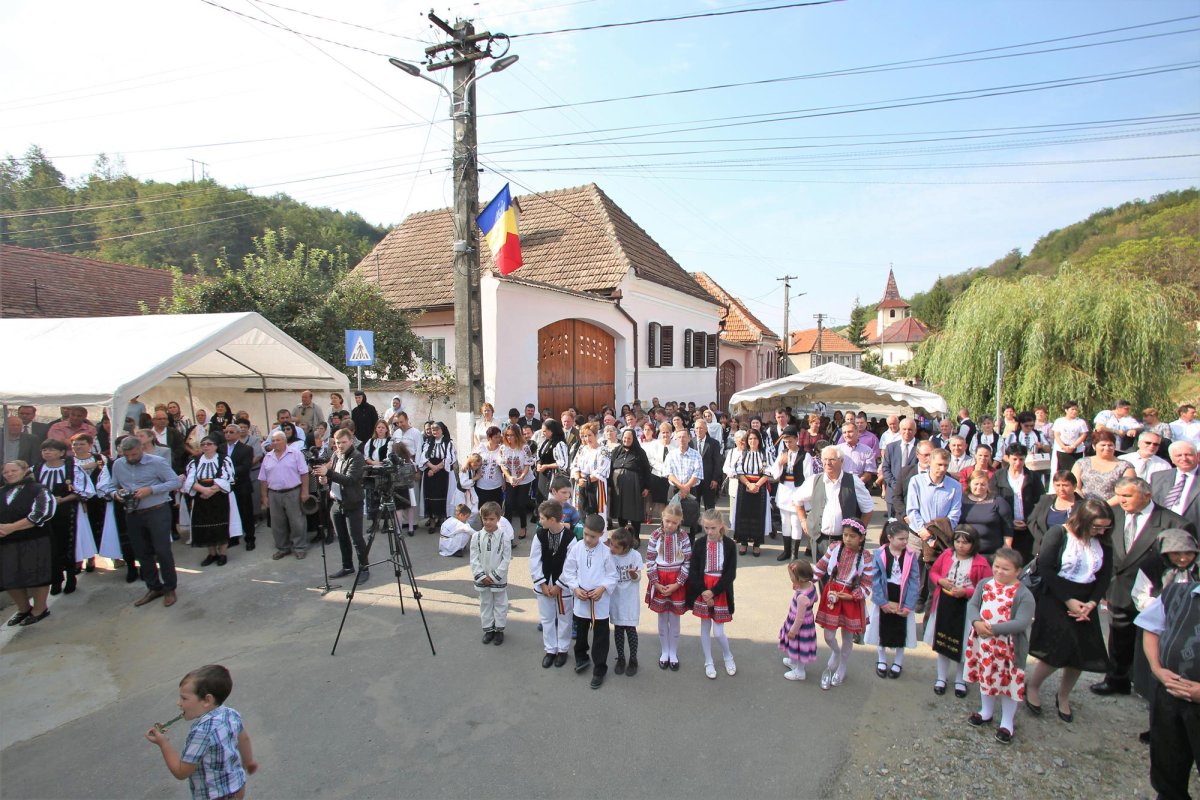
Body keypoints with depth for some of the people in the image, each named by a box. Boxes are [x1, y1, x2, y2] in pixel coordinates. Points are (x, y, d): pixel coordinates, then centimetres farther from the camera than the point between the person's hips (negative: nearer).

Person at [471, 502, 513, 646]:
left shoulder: (504, 537, -13)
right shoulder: (476, 536, -7)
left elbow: (506, 559, -11)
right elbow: (474, 558, -5)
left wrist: (494, 576, -14)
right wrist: (481, 576, -12)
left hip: (499, 579, -2)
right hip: (482, 579, 2)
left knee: (500, 604, 11)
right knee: (485, 604, 15)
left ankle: (499, 629, 25)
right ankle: (488, 629, 30)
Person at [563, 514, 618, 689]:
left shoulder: (606, 552, -14)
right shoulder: (575, 549, -8)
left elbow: (612, 576, -7)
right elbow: (568, 572, -1)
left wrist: (602, 588, -22)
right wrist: (575, 588, -14)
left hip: (600, 601, -3)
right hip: (580, 600, 3)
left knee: (600, 636, 7)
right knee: (580, 632, 23)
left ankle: (599, 668, 23)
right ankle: (581, 657, 46)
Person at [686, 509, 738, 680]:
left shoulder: (729, 544, -9)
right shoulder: (699, 544, -4)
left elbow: (731, 573, -10)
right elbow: (693, 571, -4)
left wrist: (713, 592, -16)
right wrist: (703, 591, -14)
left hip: (721, 591, -2)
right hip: (702, 591, 2)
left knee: (718, 632, 0)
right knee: (705, 628, 12)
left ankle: (728, 657, 29)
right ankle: (708, 662, 29)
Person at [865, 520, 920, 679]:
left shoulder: (911, 556, -10)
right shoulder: (879, 554, -13)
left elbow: (914, 582, -9)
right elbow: (875, 580, -12)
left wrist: (908, 606, -13)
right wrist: (883, 602, -15)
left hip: (902, 601, 1)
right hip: (883, 601, -1)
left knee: (901, 632, 15)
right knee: (881, 629, 14)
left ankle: (898, 662, 36)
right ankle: (881, 660, 36)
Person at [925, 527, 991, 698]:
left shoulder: (980, 563, -13)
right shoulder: (946, 554, -2)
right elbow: (933, 571, 9)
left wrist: (966, 592, -22)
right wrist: (940, 580, -11)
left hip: (966, 608, -3)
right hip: (944, 604, 3)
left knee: (963, 645, 8)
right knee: (942, 642, 15)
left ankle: (960, 680, 31)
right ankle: (941, 678, 33)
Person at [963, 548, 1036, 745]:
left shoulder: (1024, 595, -13)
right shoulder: (984, 584, 2)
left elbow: (1022, 623, -20)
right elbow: (972, 605, -1)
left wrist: (994, 629, -26)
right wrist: (977, 622, -21)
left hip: (1009, 646, -5)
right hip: (983, 642, 5)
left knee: (1008, 681, 6)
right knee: (985, 675, 19)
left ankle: (1007, 722, 25)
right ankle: (986, 711, 40)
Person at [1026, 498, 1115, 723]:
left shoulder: (1103, 542, 3)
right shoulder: (1058, 534, -12)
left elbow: (1105, 576, 5)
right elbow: (1045, 569, -15)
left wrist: (1091, 603, -8)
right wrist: (1068, 600, -15)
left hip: (1085, 604, 5)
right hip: (1055, 600, -5)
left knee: (1081, 653, 5)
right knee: (1057, 650, -11)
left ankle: (1063, 697, 29)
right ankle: (1032, 687, 15)